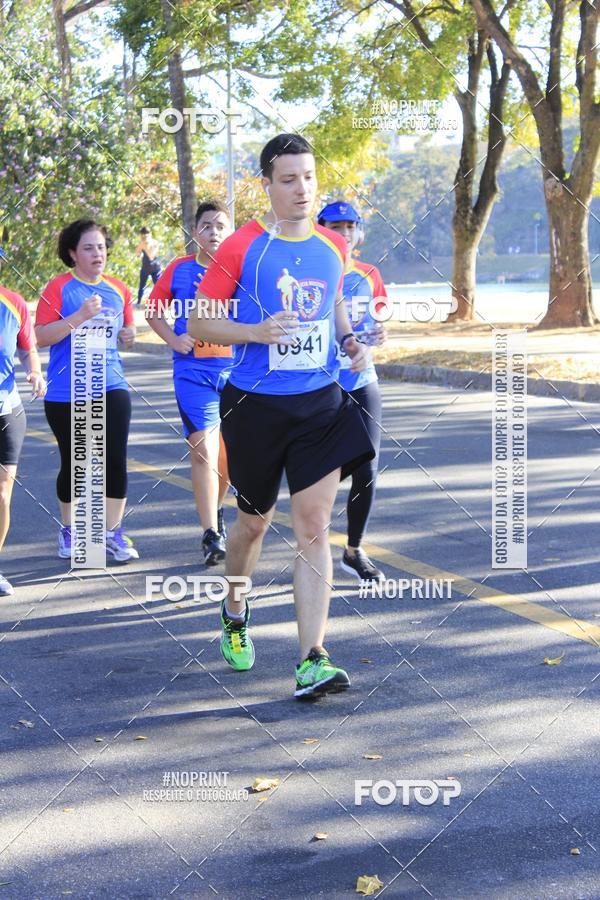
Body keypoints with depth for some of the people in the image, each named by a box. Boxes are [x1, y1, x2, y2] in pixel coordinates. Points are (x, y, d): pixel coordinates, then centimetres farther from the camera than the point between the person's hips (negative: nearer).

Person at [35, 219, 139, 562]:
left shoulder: (118, 289, 10)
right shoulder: (59, 288, -4)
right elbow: (42, 336, -11)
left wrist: (129, 335, 0)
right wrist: (80, 317, -21)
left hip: (112, 388, 3)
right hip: (67, 393, -3)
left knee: (116, 460, -3)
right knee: (74, 464, 6)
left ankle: (113, 532, 9)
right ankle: (69, 530, 26)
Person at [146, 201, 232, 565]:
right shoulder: (179, 269, 3)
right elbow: (154, 309, 12)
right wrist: (174, 340, -2)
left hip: (235, 370, 1)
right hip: (193, 371, -1)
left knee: (228, 451, 13)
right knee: (204, 449, -11)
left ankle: (216, 509, 39)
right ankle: (211, 535, -10)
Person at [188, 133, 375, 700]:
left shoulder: (332, 248, 7)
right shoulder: (241, 247, -8)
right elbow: (199, 322, -5)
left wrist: (349, 341, 4)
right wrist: (257, 331, -22)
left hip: (320, 402, 3)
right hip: (255, 404, -2)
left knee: (314, 527, -7)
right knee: (254, 520, 14)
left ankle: (311, 662, -8)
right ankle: (234, 613, 44)